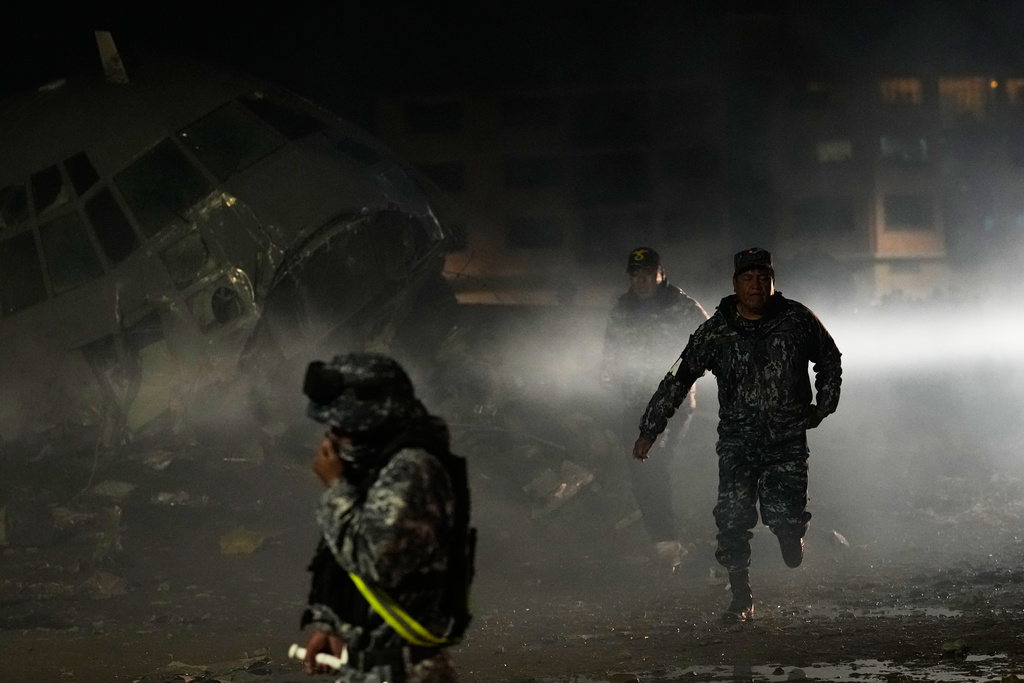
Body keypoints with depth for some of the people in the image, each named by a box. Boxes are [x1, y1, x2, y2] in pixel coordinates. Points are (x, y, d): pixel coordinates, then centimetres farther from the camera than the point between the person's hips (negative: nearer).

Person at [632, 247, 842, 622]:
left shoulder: (797, 320, 1)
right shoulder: (716, 332, 0)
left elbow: (830, 360, 18)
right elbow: (678, 379, 3)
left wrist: (823, 407, 13)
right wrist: (649, 430, 1)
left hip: (788, 439, -1)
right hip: (737, 440, 1)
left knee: (784, 513, -14)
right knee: (733, 518, -10)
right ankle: (741, 598, 4)